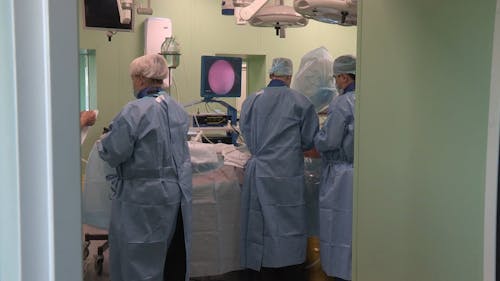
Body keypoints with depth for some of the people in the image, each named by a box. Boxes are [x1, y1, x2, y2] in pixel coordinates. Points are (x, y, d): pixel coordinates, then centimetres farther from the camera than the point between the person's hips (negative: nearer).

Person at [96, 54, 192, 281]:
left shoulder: (134, 112, -19)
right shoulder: (178, 109, 3)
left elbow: (113, 154, -17)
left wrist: (102, 141, 5)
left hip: (143, 197, -7)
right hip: (177, 193, 7)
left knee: (140, 263, 7)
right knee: (174, 257, 18)